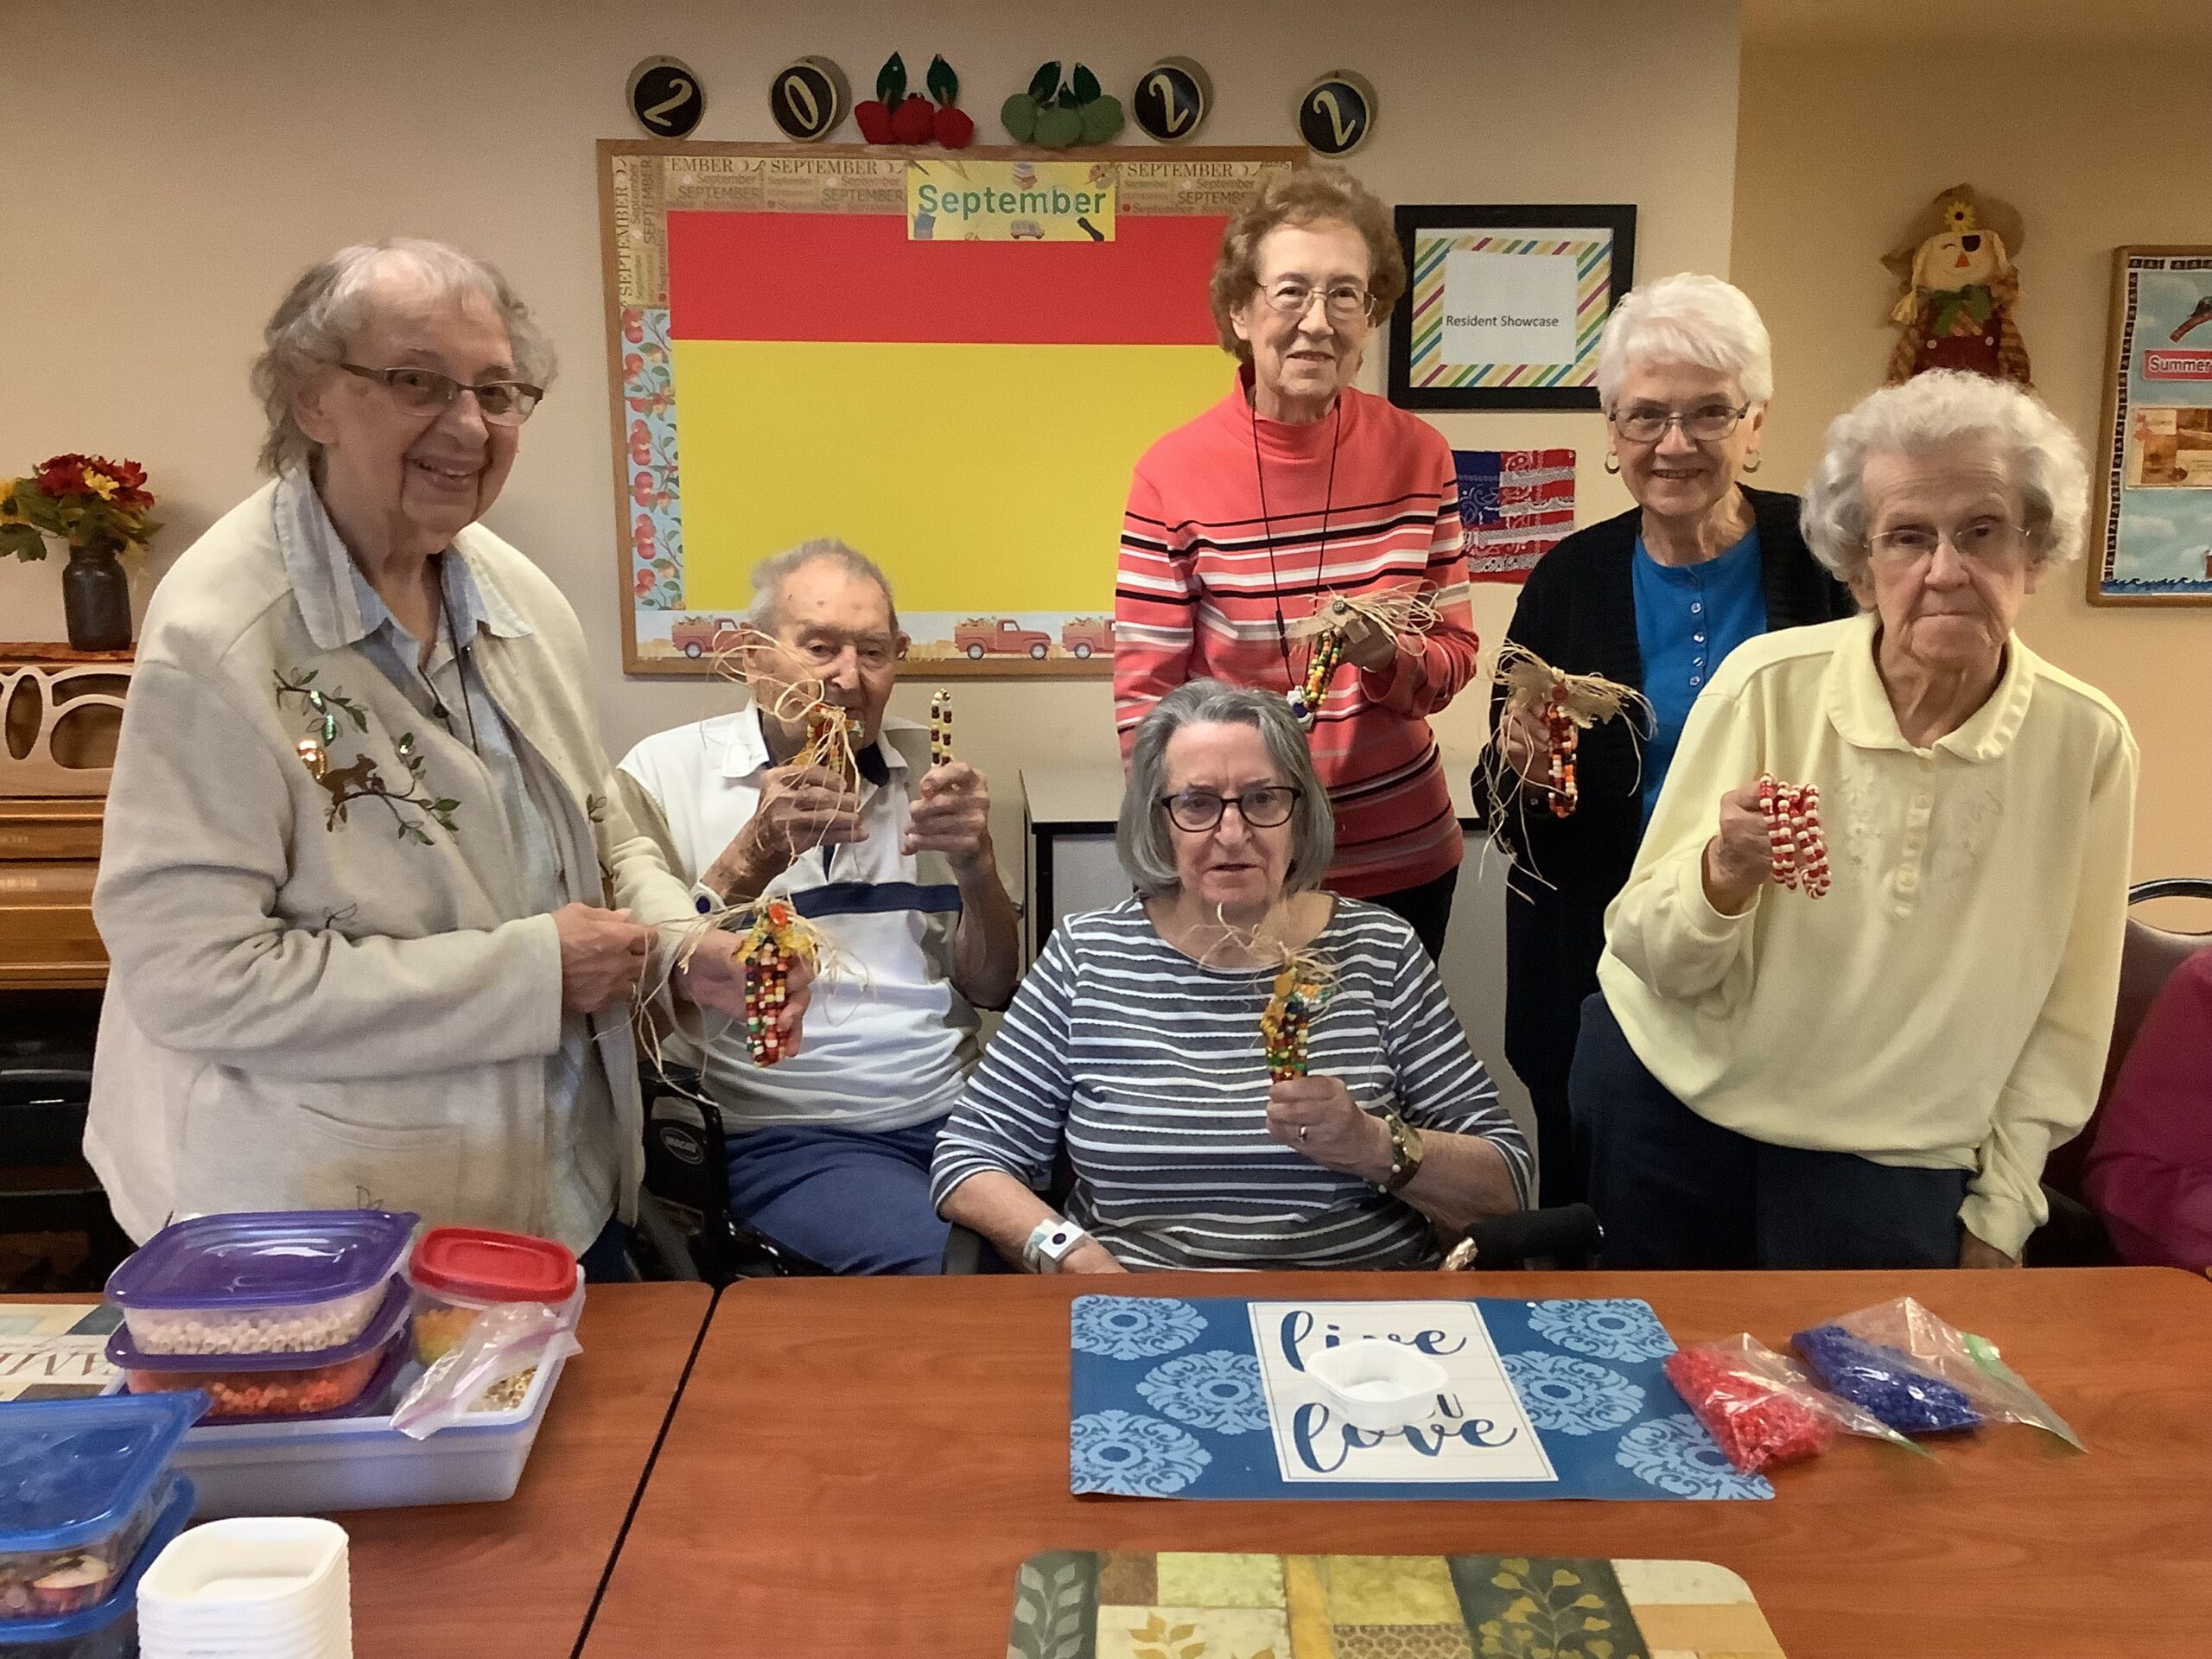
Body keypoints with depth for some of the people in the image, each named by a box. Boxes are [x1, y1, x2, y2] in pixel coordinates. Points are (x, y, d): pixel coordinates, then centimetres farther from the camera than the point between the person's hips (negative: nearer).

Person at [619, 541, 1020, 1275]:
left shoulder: (925, 766, 12)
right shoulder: (664, 773, 2)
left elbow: (993, 990, 9)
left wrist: (976, 865, -10)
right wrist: (754, 857, -21)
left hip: (956, 1109, 4)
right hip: (786, 1135, -4)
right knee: (930, 1260, -29)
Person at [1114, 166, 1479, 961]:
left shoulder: (1419, 456, -3)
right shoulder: (1173, 474, -11)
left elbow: (1456, 653, 2)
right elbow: (1144, 697, -9)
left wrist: (1389, 656, -19)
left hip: (1403, 857, 3)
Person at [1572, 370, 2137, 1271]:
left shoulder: (2085, 742, -10)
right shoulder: (1767, 682, -15)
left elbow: (2066, 1015, 0)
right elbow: (1650, 956, -13)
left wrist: (1999, 1213, 2)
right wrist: (1726, 872, -32)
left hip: (1891, 1163, 0)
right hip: (1671, 1106, 0)